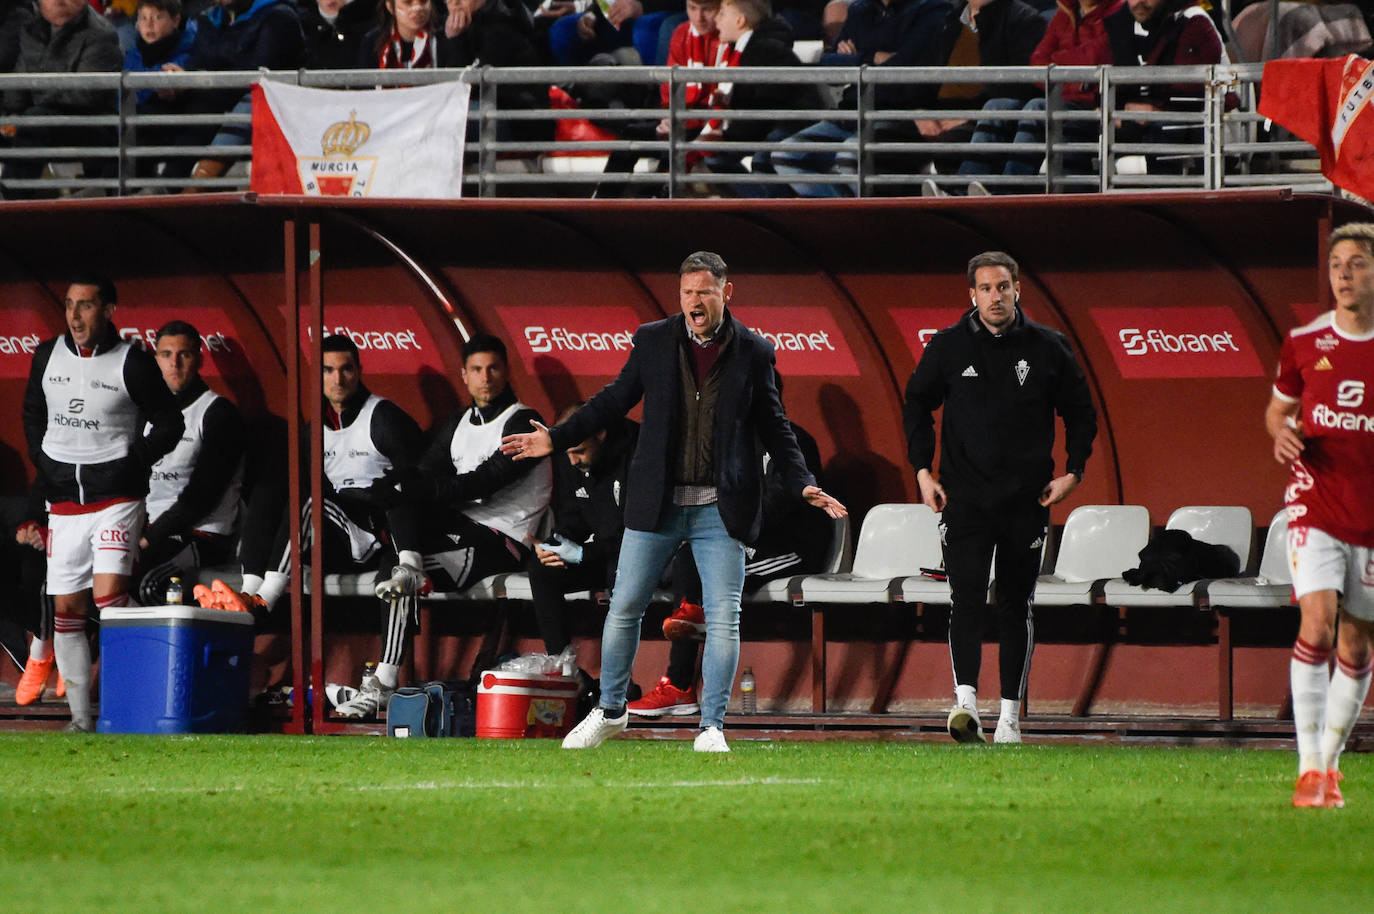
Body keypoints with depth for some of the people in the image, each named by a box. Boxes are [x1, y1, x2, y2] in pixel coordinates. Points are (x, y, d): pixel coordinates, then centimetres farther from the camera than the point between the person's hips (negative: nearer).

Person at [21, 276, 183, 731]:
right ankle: (81, 716, 11)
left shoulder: (132, 362, -6)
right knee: (67, 608, 4)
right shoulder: (47, 357, 8)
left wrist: (133, 463, -6)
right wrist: (44, 467, 11)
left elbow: (168, 423, 2)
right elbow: (33, 416, 22)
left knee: (109, 596, -20)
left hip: (117, 495, -5)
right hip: (63, 501, 5)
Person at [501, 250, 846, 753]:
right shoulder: (653, 340, 3)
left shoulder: (753, 352, 2)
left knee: (723, 618, -5)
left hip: (721, 508, -1)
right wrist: (555, 438, 7)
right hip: (657, 504, 1)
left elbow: (774, 427, 8)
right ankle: (610, 711, 22)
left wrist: (803, 484, -1)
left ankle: (712, 727, 2)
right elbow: (615, 399, 12)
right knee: (624, 607, 5)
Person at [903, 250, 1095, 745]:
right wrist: (923, 470, 4)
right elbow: (917, 404, 13)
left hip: (1026, 500, 1)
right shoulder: (948, 346, 1)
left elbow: (1080, 411, 13)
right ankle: (966, 699, -23)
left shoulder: (1047, 348, 2)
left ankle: (1010, 716, 9)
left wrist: (1073, 471, 3)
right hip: (965, 496, -1)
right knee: (967, 597, -14)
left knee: (1016, 606, 5)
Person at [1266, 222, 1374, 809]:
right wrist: (1282, 433, -5)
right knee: (1317, 624, -17)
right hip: (1316, 505, -1)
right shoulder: (1304, 344, 2)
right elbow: (1277, 409, 17)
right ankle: (1310, 768, -16)